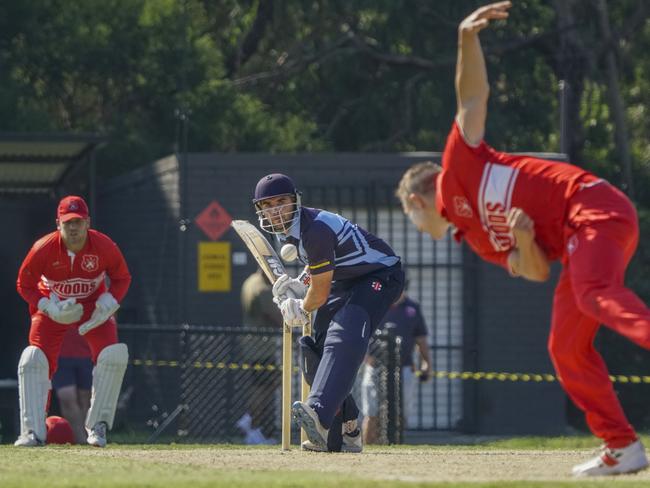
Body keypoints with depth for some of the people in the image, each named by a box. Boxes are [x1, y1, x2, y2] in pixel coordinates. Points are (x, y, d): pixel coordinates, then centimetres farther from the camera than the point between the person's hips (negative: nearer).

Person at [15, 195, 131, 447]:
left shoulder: (104, 246, -22)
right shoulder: (43, 249, -25)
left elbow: (122, 278, -4)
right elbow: (24, 284, -10)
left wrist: (108, 304, -22)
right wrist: (51, 309, -25)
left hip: (93, 306, 0)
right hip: (51, 307, 0)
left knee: (114, 355, -20)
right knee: (33, 360, -16)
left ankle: (98, 424, -7)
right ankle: (33, 432, -13)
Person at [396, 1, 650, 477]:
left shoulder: (458, 169, 11)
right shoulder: (474, 236, 27)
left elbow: (473, 97, 4)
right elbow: (538, 271, 15)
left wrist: (468, 40, -12)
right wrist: (524, 243, -7)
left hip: (594, 207, -9)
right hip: (577, 246, 9)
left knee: (595, 296, -35)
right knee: (566, 348, 7)